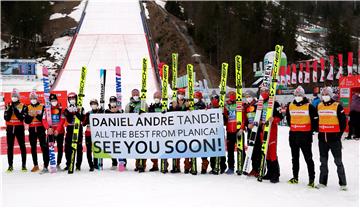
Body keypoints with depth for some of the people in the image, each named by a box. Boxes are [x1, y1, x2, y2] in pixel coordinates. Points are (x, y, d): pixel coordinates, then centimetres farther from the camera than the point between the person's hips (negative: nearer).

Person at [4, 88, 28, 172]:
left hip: (19, 128, -2)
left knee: (22, 146, -1)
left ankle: (23, 165, 5)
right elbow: (6, 118, -3)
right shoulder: (8, 106, 7)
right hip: (10, 128, 3)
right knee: (10, 147, 5)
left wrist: (16, 109, -20)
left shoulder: (23, 106, -1)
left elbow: (22, 118, -14)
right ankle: (10, 166, 11)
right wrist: (9, 110, -16)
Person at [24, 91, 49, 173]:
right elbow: (26, 121, 2)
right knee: (33, 148, 11)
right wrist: (30, 116, -16)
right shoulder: (28, 108, 7)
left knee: (44, 147, -12)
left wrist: (37, 115, -23)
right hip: (32, 130, 4)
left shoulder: (42, 107, 0)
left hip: (41, 129, -4)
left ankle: (45, 166, -13)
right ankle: (35, 165, 23)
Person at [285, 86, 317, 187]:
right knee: (295, 157, 13)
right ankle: (295, 177, 23)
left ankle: (312, 179, 0)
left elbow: (315, 120, -3)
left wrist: (311, 131, -1)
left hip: (305, 136, -5)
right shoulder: (290, 106, 8)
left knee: (308, 158, -4)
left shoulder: (309, 106, -6)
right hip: (293, 135, 5)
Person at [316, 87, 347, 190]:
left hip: (334, 137, -5)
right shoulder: (319, 106, 8)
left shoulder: (337, 106, -6)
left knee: (338, 161, -1)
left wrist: (339, 133, -5)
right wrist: (318, 131, 10)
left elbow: (343, 121, -4)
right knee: (323, 161, 13)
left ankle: (343, 183, 6)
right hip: (322, 138, 5)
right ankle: (322, 182, 22)